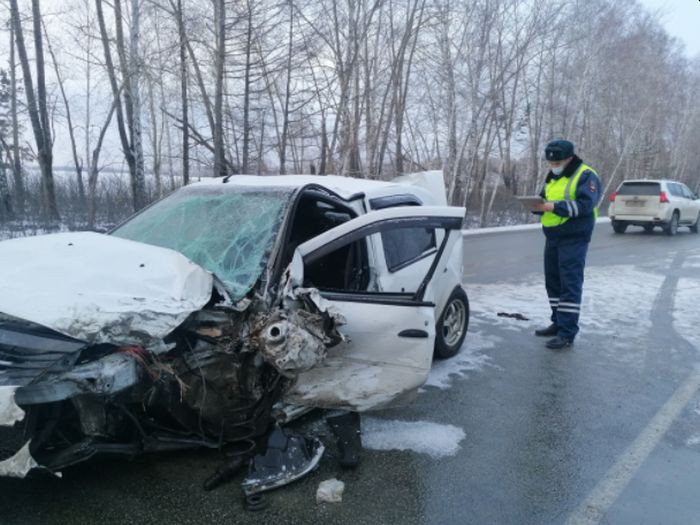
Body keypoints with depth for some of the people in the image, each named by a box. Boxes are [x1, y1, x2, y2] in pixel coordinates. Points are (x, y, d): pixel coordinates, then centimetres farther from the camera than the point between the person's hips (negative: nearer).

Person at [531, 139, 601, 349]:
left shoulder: (586, 176, -8)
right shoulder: (552, 177, 16)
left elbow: (585, 205, -21)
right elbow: (545, 200, 19)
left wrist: (554, 206, -26)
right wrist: (538, 205, -4)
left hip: (573, 238, -8)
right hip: (552, 237, 8)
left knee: (570, 284, -8)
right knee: (553, 282, 13)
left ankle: (567, 333, -6)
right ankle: (558, 323, 27)